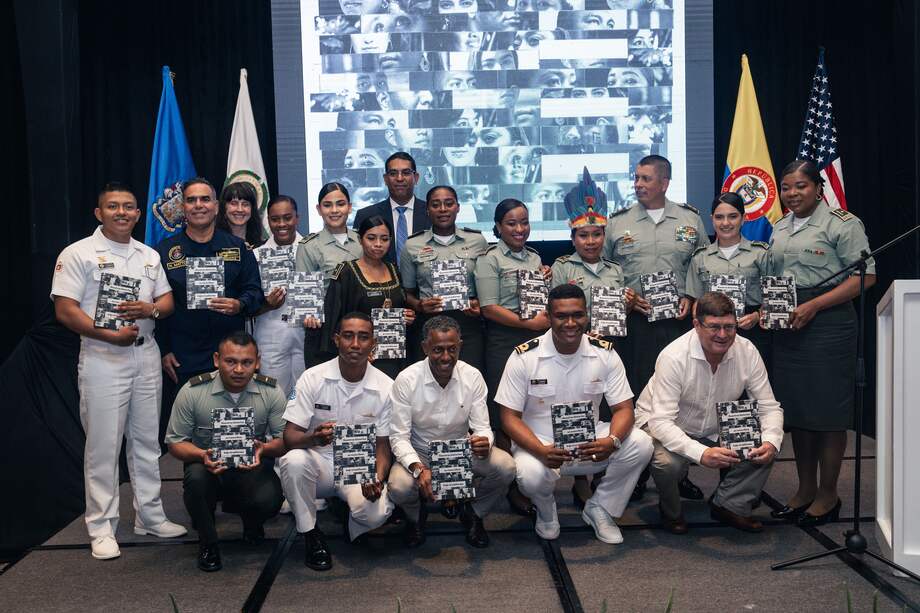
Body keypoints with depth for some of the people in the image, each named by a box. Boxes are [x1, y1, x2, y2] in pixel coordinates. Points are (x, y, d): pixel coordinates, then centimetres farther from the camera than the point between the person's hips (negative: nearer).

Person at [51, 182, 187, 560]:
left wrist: (150, 309, -11)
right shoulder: (78, 254, -5)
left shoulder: (149, 256, 12)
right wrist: (111, 335, -20)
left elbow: (167, 301, 13)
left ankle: (150, 516, 24)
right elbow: (65, 311, -11)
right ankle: (102, 528, 10)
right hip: (102, 360, -5)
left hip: (146, 356, 5)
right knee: (103, 446, -1)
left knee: (147, 441, 13)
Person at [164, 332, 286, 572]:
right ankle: (208, 543, -5)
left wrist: (263, 449, -27)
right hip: (209, 465, 0)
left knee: (268, 500, -31)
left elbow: (286, 439, -4)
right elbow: (175, 442, -4)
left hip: (252, 469, 0)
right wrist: (202, 455, -25)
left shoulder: (271, 392, -6)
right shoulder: (192, 391, -9)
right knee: (196, 477, -36)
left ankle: (251, 524, 13)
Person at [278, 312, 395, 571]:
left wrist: (377, 479, -22)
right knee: (293, 460, -34)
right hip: (320, 462, 0)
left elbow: (382, 445, -1)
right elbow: (290, 436, -11)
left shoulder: (385, 387, -6)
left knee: (377, 512, -30)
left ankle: (347, 527, 9)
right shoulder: (313, 378, -9)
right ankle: (312, 536, -10)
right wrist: (314, 438, -35)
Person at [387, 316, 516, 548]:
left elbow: (482, 427, -8)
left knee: (505, 467, -25)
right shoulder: (406, 380, -17)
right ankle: (415, 517, 7)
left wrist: (484, 443, -35)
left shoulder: (472, 377, -10)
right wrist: (418, 468, -36)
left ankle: (472, 513, 7)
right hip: (419, 453, -2)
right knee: (399, 486, -33)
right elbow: (398, 437, -16)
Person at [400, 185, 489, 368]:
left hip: (468, 324, 0)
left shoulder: (477, 240, 8)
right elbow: (407, 293, 12)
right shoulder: (412, 245, 7)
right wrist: (418, 305, -8)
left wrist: (480, 305, -5)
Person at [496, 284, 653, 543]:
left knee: (641, 444, -23)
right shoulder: (524, 356, -11)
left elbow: (623, 408, -3)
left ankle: (599, 508, 3)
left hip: (590, 441, 3)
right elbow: (510, 417, -10)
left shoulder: (605, 353, -4)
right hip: (540, 444, -3)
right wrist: (541, 451, -29)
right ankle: (546, 509, 5)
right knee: (530, 474, -36)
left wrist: (612, 441, -28)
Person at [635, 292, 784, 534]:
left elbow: (769, 407, -8)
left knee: (765, 449, -17)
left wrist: (771, 442, -31)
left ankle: (730, 505, 6)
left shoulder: (747, 351, -15)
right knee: (668, 463, -35)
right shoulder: (674, 357, -29)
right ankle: (671, 512, 0)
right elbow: (661, 422, -33)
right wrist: (701, 454, -49)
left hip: (716, 430, 5)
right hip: (663, 426, -4)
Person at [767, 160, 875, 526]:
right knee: (795, 409, 11)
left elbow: (865, 276, -13)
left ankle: (828, 494, 12)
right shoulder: (779, 228, 17)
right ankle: (805, 489, 23)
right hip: (787, 328, 7)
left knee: (827, 411, -1)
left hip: (827, 322, -7)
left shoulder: (842, 223, -6)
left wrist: (813, 305, -18)